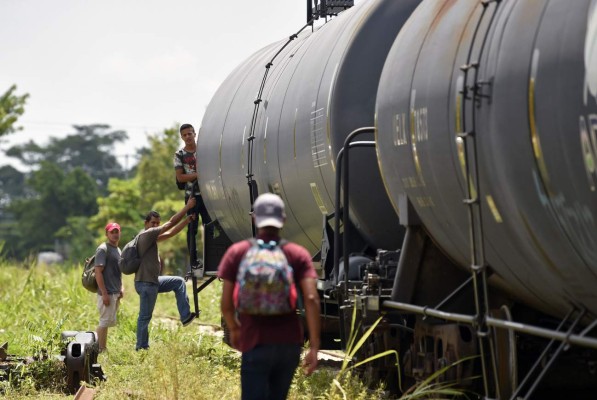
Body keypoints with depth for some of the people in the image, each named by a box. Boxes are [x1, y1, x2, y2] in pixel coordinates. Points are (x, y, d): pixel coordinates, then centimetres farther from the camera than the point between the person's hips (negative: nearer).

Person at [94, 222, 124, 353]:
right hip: (107, 293, -9)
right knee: (105, 321, -7)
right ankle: (100, 349, -3)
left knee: (109, 321, 13)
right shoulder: (103, 249, -11)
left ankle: (103, 348, 19)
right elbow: (98, 272, -17)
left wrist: (121, 287, 13)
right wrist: (104, 293, -21)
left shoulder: (118, 250, 17)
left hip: (116, 293, 9)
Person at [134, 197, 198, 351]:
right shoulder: (146, 234, -13)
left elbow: (171, 233, 20)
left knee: (179, 282, 17)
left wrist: (187, 220, 13)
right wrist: (187, 207, -10)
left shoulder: (152, 237, 15)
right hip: (146, 283, -10)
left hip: (153, 281, 10)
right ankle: (141, 348, 2)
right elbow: (171, 223, -14)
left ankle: (185, 316, 12)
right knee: (145, 317, -4)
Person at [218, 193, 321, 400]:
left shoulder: (237, 253, 1)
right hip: (290, 343, 3)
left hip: (257, 344, -3)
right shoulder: (298, 254, 4)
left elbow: (226, 305, 0)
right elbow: (311, 299, -8)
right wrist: (314, 347, -8)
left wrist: (234, 329, 20)